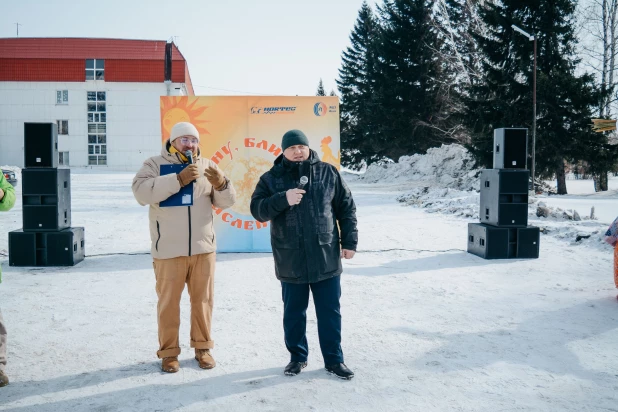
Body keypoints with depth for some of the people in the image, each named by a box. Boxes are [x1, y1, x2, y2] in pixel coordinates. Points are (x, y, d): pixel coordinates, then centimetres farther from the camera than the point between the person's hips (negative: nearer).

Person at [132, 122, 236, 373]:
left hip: (203, 247, 3)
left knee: (202, 299, 12)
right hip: (168, 249, -2)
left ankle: (203, 347, 27)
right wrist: (178, 179, -27)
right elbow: (142, 192, -19)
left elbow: (226, 202, 4)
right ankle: (168, 352, 23)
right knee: (168, 302, 8)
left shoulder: (207, 166, 7)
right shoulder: (154, 164, -1)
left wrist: (221, 184, -19)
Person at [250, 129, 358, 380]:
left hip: (326, 258, 0)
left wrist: (349, 241, 1)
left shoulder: (328, 173, 3)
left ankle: (334, 359, 23)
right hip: (291, 261, 0)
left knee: (330, 312, 9)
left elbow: (346, 209, 6)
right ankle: (297, 356, 30)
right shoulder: (271, 178, 2)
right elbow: (257, 209, -7)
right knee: (294, 312, 12)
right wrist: (283, 199, -22)